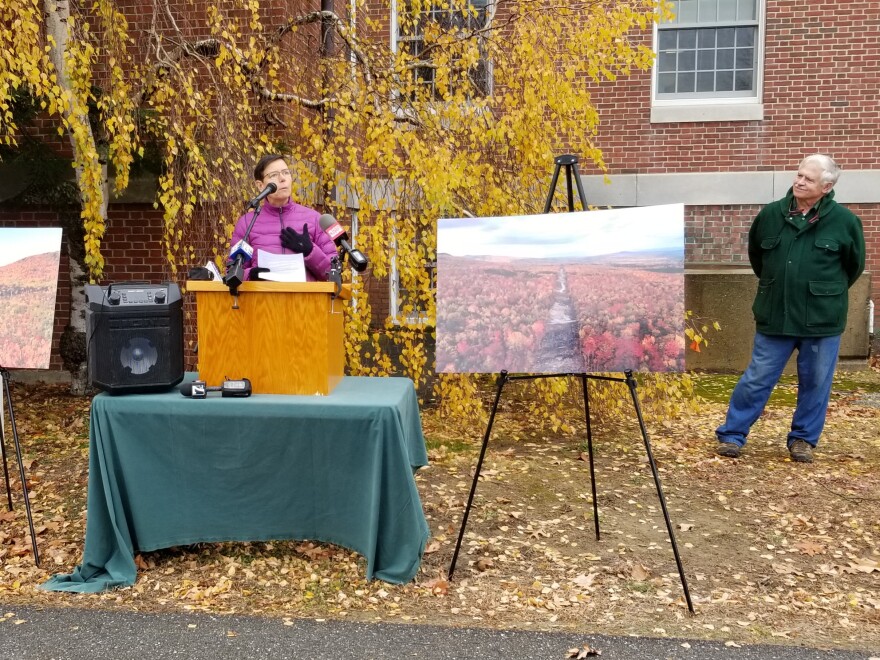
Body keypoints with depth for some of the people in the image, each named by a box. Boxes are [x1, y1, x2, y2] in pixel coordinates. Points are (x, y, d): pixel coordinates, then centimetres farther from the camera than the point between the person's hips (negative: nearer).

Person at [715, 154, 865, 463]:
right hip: (775, 316, 1)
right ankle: (731, 434, 15)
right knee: (757, 379, 5)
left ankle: (803, 439, 27)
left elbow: (854, 264, 9)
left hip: (822, 319, -1)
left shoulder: (844, 220, -7)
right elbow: (755, 255, 17)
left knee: (815, 383, 10)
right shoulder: (771, 214, -2)